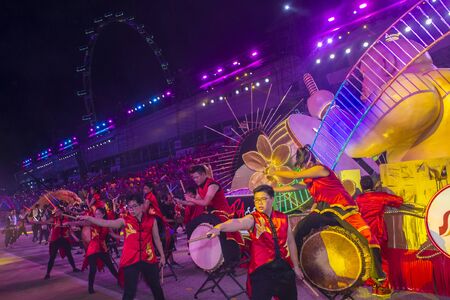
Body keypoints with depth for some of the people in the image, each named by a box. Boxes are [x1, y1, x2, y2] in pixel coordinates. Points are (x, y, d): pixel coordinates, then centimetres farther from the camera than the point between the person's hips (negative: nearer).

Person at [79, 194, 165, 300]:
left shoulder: (151, 220, -1)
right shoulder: (125, 220, -3)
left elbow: (156, 238, 8)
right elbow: (105, 223, -14)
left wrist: (162, 255, 13)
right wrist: (88, 218, -27)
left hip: (149, 259, 1)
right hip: (130, 260, -1)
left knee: (156, 287, 17)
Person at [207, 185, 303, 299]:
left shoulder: (283, 218, 1)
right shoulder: (252, 219, -11)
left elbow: (291, 242, 10)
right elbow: (237, 222, -33)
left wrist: (296, 266, 15)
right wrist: (219, 227, -52)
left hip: (284, 267, 4)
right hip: (261, 269, -4)